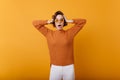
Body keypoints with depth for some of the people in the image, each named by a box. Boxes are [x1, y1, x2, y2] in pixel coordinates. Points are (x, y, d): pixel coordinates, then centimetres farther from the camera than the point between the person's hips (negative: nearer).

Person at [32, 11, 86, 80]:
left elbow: (83, 21, 5)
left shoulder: (70, 33, 1)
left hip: (69, 68, 0)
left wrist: (69, 21, 2)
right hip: (55, 68, 0)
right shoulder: (49, 33, 2)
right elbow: (35, 23, 5)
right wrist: (49, 21, 2)